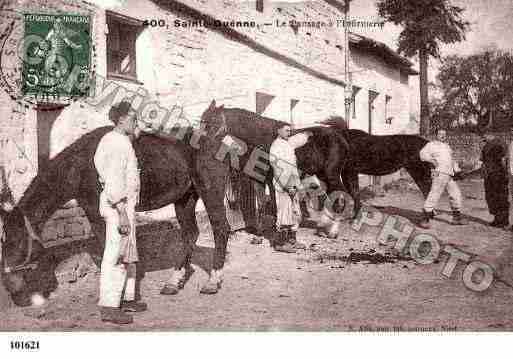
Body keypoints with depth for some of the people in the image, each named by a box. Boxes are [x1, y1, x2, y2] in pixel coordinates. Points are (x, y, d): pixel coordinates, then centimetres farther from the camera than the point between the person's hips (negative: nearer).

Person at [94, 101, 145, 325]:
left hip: (123, 204, 11)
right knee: (115, 255, -6)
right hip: (119, 205, -11)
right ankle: (109, 308, 1)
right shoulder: (118, 144, -16)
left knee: (128, 254, 17)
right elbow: (114, 182, -22)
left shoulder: (122, 142, 16)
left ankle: (127, 299, 27)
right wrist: (122, 214, -23)